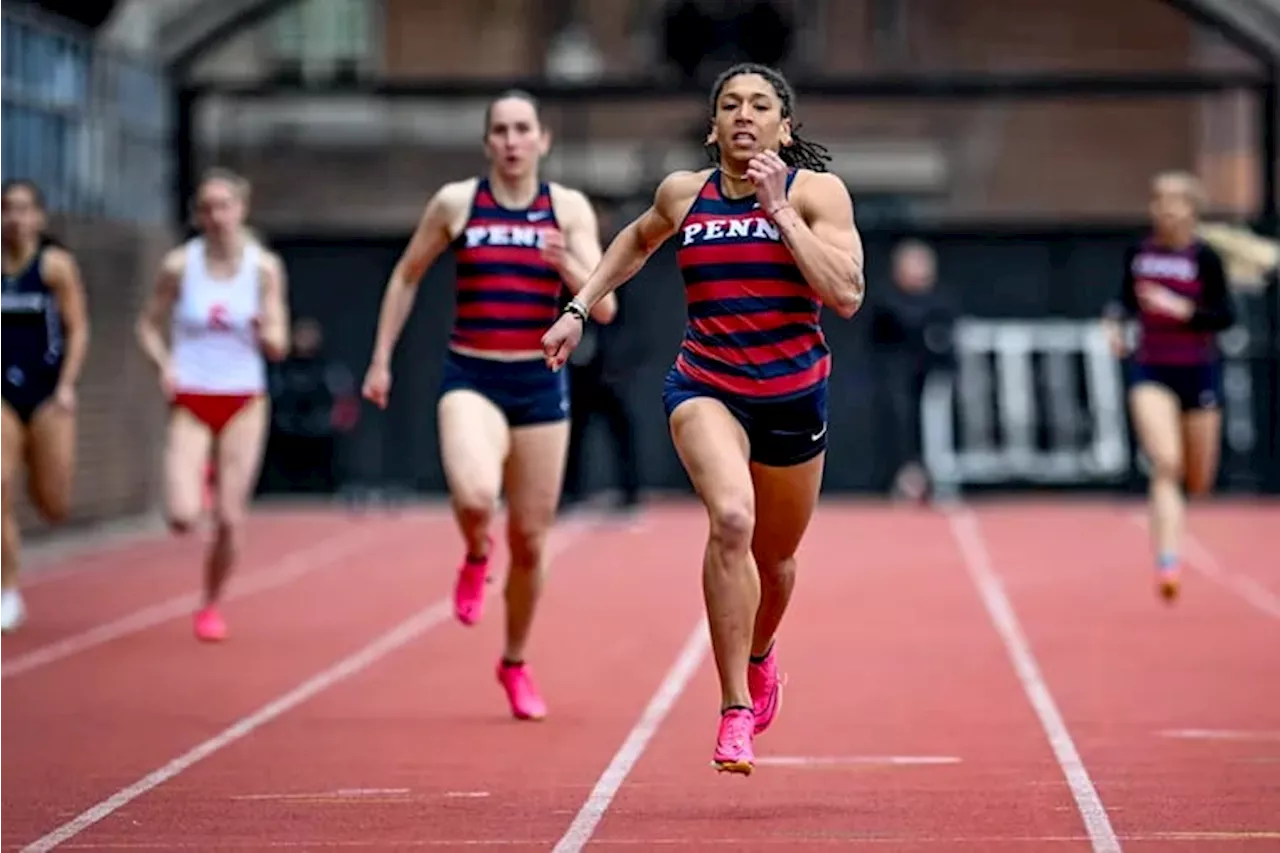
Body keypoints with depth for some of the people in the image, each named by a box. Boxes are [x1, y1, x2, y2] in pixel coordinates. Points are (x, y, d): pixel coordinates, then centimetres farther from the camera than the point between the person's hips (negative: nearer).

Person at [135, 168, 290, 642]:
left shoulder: (264, 266, -2)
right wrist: (164, 366, -12)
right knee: (182, 518, -15)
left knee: (230, 519, -1)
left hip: (244, 402, 1)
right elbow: (149, 326, 7)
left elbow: (278, 348, -1)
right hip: (191, 401, -1)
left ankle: (211, 606, 22)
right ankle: (195, 485, 23)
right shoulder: (179, 265, -4)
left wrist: (267, 332, -24)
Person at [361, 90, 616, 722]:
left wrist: (570, 266, -26)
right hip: (471, 379, -1)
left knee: (530, 540, 8)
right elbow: (406, 277, 13)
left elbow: (604, 308, -7)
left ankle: (516, 664, 31)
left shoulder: (569, 209, -1)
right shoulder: (455, 203, 0)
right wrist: (381, 360, 10)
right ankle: (475, 556, 6)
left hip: (540, 384, 2)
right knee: (475, 496, -31)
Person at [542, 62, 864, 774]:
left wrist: (780, 210, -20)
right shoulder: (684, 194, 2)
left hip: (794, 395, 1)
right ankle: (736, 711, -27)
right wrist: (579, 309, 19)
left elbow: (847, 295, -19)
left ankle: (760, 655, 55)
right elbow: (637, 242, 25)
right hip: (706, 387, -1)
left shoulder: (817, 192, -6)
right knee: (731, 518, -30)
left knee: (774, 558, 18)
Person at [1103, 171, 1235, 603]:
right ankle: (1167, 561, -24)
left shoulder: (1204, 257, -8)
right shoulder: (1137, 254, 1)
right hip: (1151, 372, 0)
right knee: (1165, 466, -21)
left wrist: (1182, 309, -23)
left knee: (1198, 482, 11)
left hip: (1198, 372, 0)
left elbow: (1225, 315, -10)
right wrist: (1115, 320, -3)